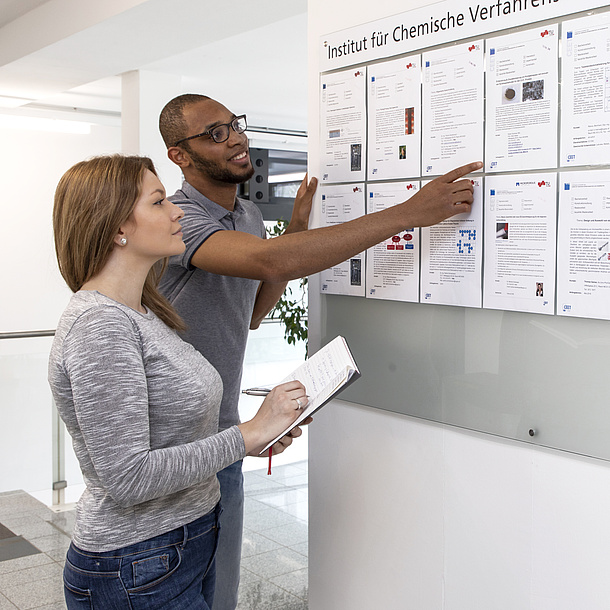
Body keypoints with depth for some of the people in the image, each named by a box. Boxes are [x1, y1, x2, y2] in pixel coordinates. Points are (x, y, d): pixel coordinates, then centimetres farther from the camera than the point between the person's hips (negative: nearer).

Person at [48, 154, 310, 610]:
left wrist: (260, 434, 0)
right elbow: (127, 477, -26)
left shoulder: (141, 313, 8)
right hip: (139, 573, -9)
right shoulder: (98, 325, -22)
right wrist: (248, 435, -22)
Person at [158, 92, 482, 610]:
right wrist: (410, 212, -36)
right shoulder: (175, 217, -22)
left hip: (223, 437, 7)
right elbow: (270, 261, -39)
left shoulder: (250, 215, 8)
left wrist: (297, 232, 4)